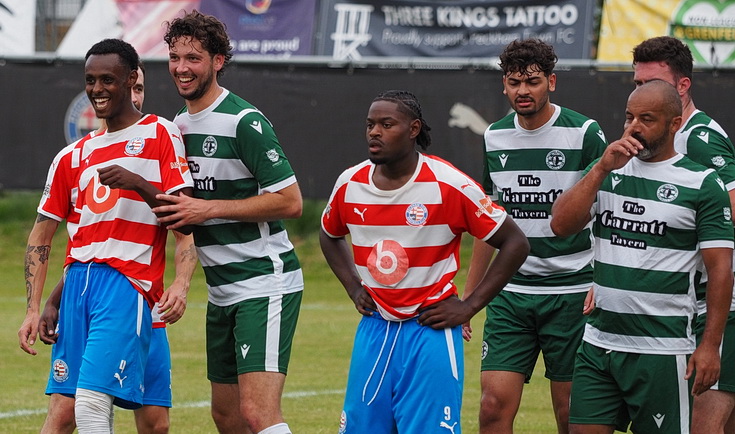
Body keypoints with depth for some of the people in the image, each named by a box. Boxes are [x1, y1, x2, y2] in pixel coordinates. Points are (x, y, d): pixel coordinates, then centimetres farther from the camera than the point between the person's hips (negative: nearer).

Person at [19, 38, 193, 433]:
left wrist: (139, 185, -20)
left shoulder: (160, 134, 3)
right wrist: (34, 308, 7)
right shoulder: (78, 155, 19)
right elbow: (41, 234, 17)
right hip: (78, 279, 6)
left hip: (127, 283, -6)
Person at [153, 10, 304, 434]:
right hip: (222, 291, 9)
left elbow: (290, 201, -18)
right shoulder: (179, 125, 13)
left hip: (265, 283, -9)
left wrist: (209, 209, -19)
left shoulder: (244, 122, -14)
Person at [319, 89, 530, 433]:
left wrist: (469, 307, -10)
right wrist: (353, 287, 9)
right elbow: (330, 235, 25)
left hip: (430, 330, -5)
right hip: (375, 329, 5)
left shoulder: (449, 186, -12)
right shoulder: (350, 185, 2)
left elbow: (515, 243, -7)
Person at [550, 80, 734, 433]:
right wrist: (602, 169, -11)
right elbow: (561, 225, -2)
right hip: (599, 342, 5)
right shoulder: (607, 170, 10)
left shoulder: (702, 184, -4)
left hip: (663, 349, -5)